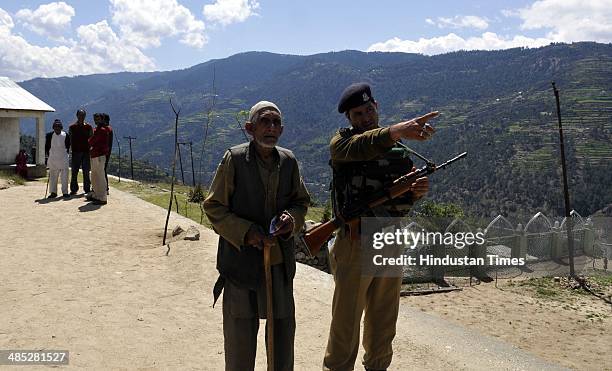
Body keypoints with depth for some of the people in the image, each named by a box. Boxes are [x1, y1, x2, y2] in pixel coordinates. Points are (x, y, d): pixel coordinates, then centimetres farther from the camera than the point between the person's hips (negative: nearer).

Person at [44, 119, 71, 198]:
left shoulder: (66, 136, -2)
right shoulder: (49, 135, 2)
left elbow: (68, 147, 9)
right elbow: (47, 147, 9)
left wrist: (66, 153, 4)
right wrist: (47, 157, 6)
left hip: (63, 159, -1)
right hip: (52, 159, 1)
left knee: (64, 177, 2)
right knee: (52, 177, 6)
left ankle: (65, 192, 10)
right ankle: (53, 192, 14)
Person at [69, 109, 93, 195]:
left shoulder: (88, 127, 7)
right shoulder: (72, 127, 7)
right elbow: (69, 140, 7)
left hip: (86, 152, 0)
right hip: (75, 152, 0)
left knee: (86, 172, 4)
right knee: (74, 172, 1)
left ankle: (87, 189, 11)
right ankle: (73, 189, 9)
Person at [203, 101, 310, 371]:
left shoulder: (289, 161, 1)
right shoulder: (234, 159, -10)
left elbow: (301, 201, 13)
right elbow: (213, 207, -6)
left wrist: (291, 218, -9)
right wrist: (245, 232, -18)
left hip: (280, 260, 4)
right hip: (241, 259, -4)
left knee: (283, 327, 16)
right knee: (241, 331, 10)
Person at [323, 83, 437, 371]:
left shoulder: (399, 149, 11)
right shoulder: (341, 143, -5)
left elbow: (405, 199, 15)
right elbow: (361, 147, -30)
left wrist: (417, 191, -9)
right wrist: (397, 131, -48)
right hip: (355, 247, -5)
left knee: (384, 321, 17)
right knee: (346, 322, 2)